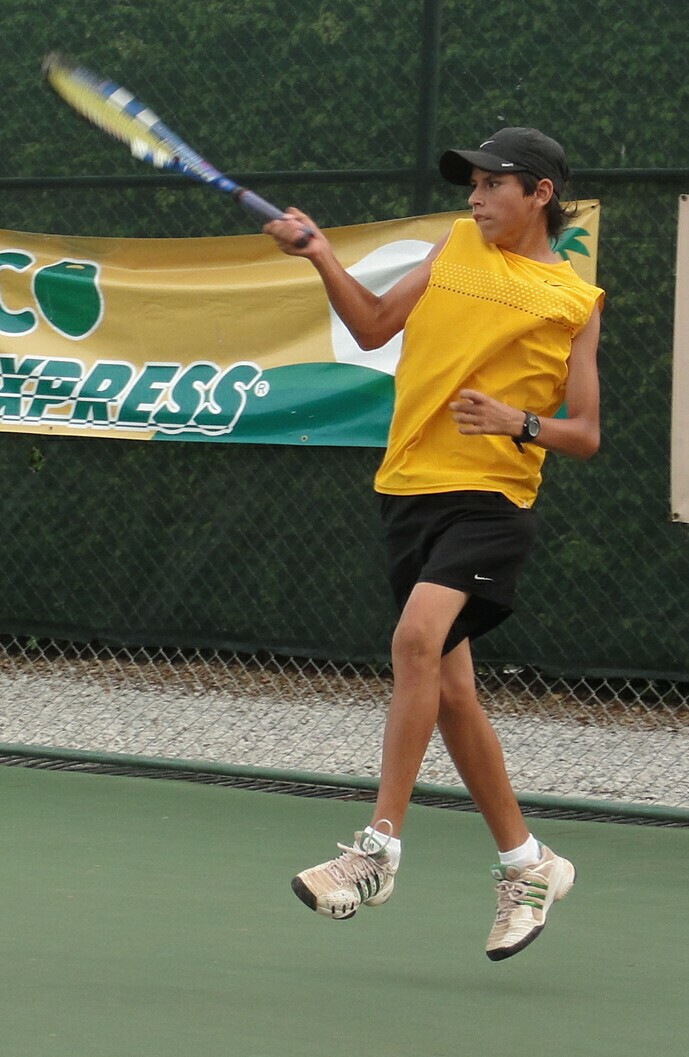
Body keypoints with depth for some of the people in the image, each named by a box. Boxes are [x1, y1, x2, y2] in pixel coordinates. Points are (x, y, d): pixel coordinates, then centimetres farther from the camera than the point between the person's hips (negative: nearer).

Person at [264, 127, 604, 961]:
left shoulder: (574, 300, 1)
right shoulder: (458, 246, 14)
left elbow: (586, 435, 2)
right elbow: (373, 327, 16)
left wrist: (520, 422, -16)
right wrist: (322, 258, 3)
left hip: (490, 500, -6)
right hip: (410, 489, 6)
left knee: (419, 636, -28)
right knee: (449, 690, 8)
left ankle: (379, 846, -27)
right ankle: (527, 866, 22)